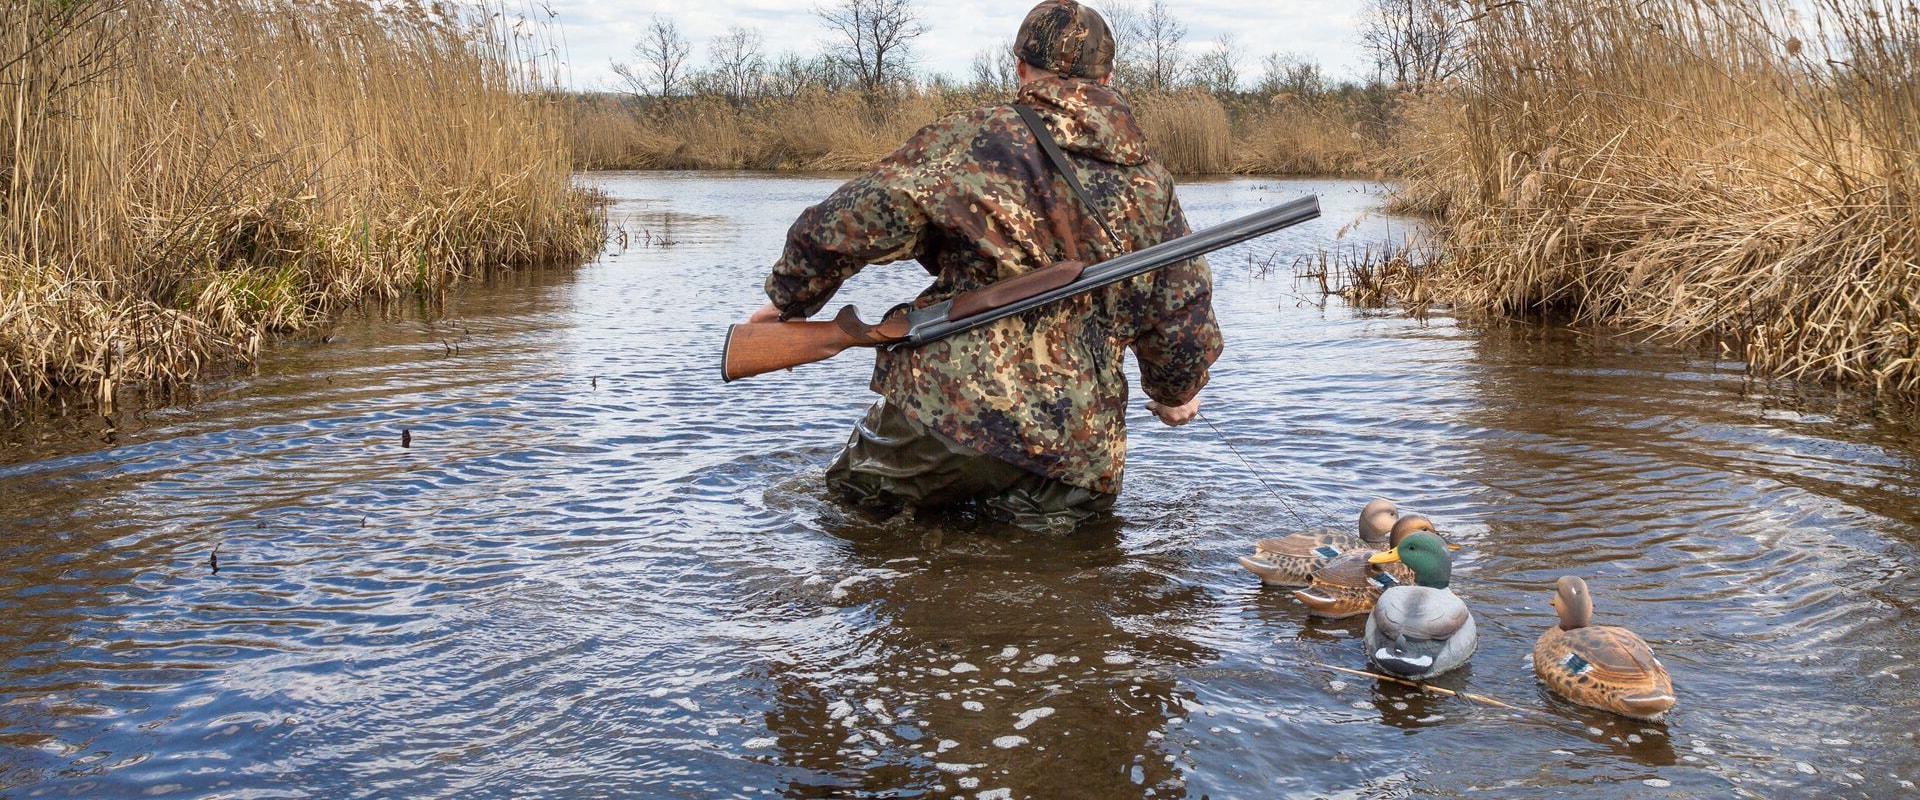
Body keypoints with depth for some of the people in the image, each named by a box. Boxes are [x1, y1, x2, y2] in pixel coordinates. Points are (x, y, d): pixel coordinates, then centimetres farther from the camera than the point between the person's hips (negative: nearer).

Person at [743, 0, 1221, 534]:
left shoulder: (971, 143, -4)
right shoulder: (1152, 186, 10)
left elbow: (841, 226, -6)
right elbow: (1185, 319, 15)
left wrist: (789, 299, 12)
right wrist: (1175, 393, 36)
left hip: (948, 414, -3)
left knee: (850, 504, 19)